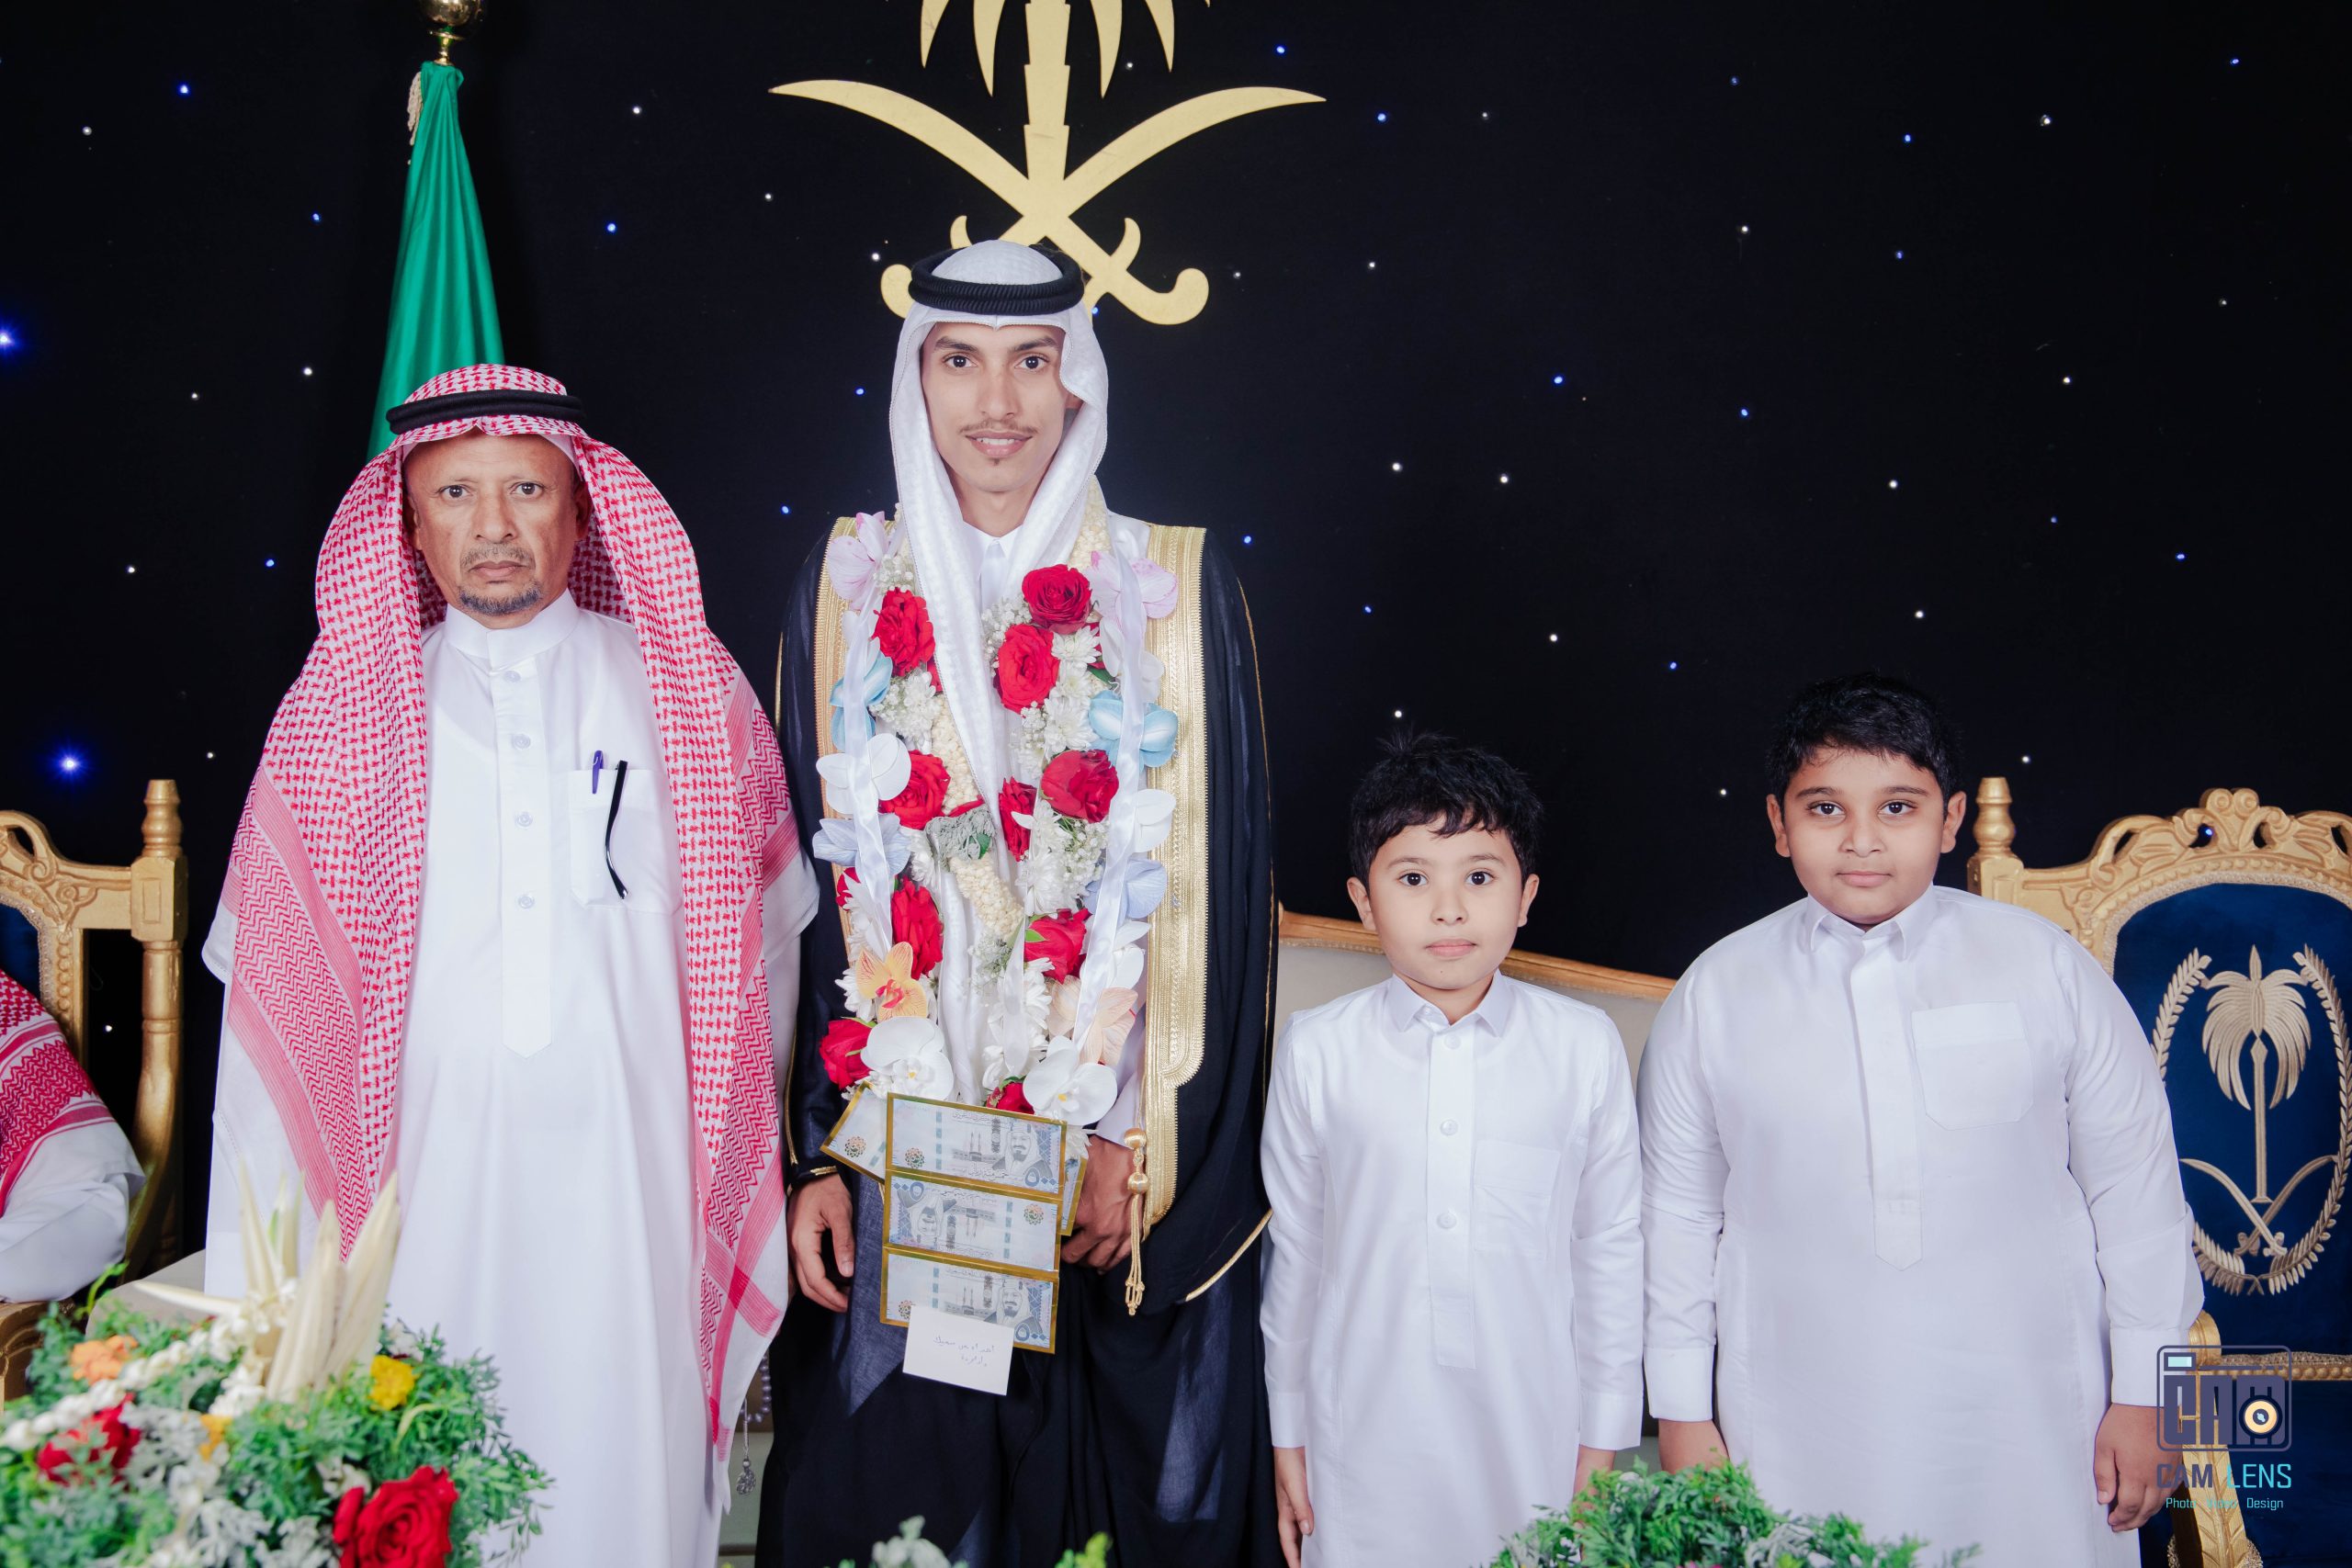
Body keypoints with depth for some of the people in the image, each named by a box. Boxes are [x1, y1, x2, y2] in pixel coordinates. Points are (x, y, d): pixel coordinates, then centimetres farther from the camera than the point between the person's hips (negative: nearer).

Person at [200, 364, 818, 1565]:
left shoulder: (685, 688, 6)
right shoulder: (344, 712, 7)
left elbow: (764, 921, 11)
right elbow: (274, 972, 9)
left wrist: (725, 1128, 9)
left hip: (632, 1159, 0)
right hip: (427, 1165, 0)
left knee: (624, 1463, 2)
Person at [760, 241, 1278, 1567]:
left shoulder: (1177, 587, -1)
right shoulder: (850, 585, 4)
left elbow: (1215, 884, -3)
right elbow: (805, 873, 4)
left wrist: (1142, 1146, -9)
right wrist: (812, 1155, -2)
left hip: (1123, 1168, -1)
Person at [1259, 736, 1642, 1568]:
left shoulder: (1585, 1047, -4)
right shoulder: (1315, 1051, -4)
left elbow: (1611, 1247, 2)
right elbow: (1293, 1248, 3)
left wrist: (1603, 1442, 4)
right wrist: (1288, 1435, 7)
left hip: (1533, 1438, 0)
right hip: (1363, 1443, 0)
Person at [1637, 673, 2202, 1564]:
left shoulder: (2047, 969, 0)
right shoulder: (1714, 995, 1)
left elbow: (2136, 1191, 4)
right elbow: (1676, 1215, 7)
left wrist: (2142, 1396, 4)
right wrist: (1681, 1415, 8)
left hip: (2029, 1428, 0)